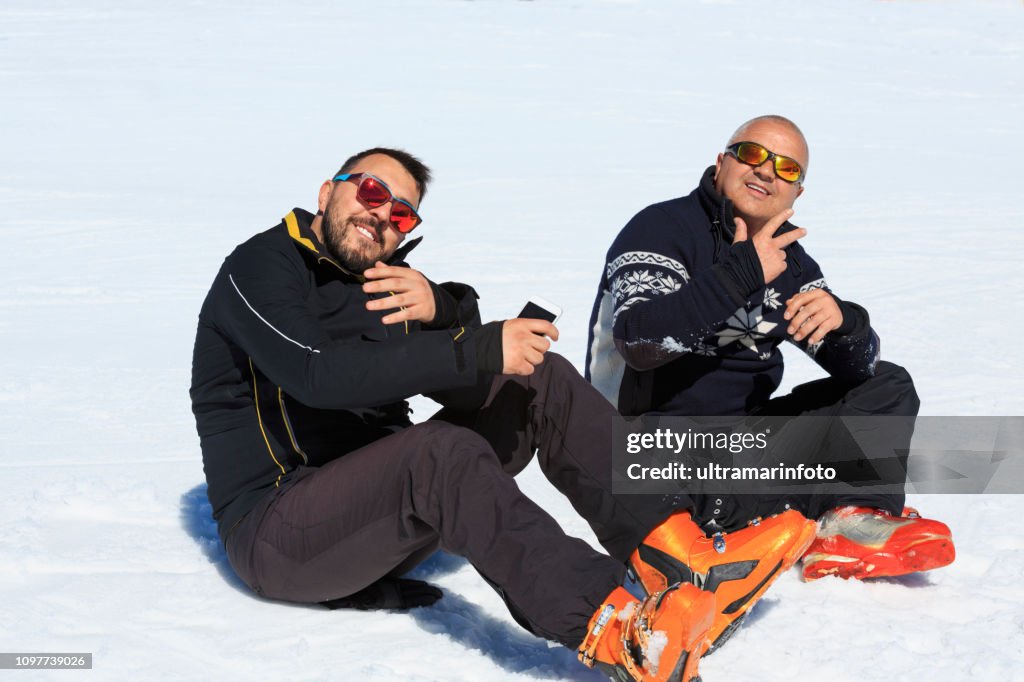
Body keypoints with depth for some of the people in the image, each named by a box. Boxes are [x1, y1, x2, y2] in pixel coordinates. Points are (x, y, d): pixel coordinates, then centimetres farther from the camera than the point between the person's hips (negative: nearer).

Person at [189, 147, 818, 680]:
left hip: (380, 506, 8)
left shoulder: (384, 277, 17)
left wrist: (443, 308, -15)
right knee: (441, 451, -36)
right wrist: (481, 349, -27)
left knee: (541, 381, -6)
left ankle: (677, 555, -24)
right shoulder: (260, 267, -7)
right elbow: (320, 375, -25)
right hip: (277, 530, -7)